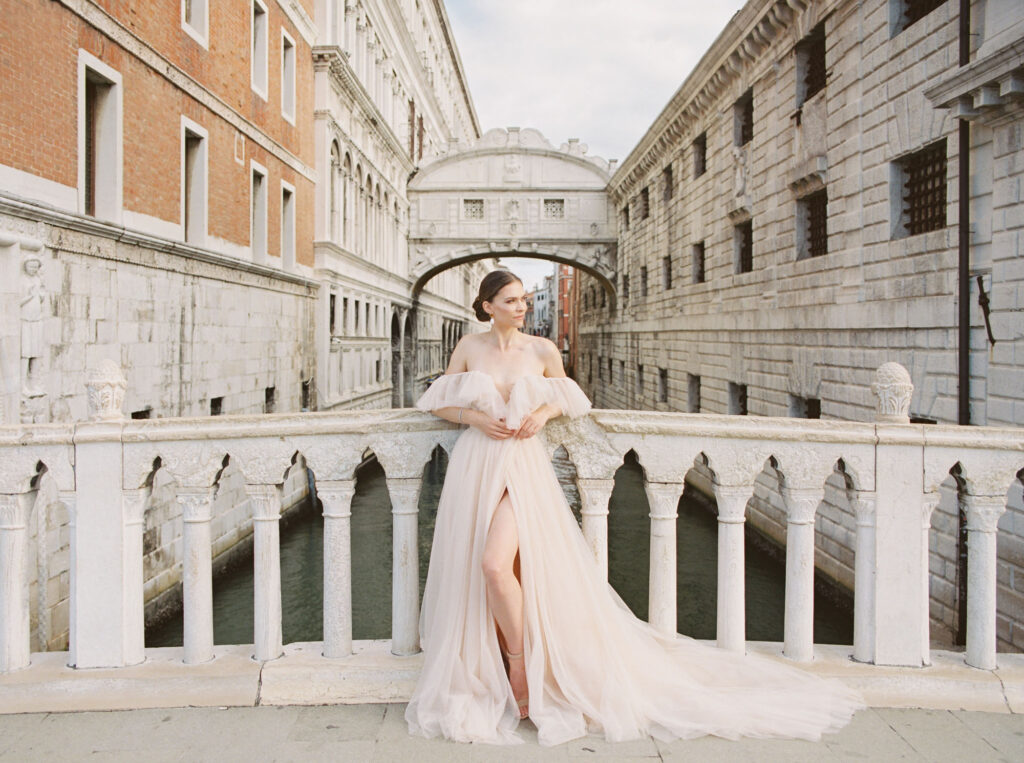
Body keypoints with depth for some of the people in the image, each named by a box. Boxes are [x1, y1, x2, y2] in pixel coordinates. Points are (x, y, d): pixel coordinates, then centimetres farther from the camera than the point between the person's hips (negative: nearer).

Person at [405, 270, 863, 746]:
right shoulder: (469, 348, 5)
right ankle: (476, 677, 19)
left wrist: (544, 412, -3)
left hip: (522, 466, -2)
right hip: (474, 466, 3)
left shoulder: (542, 351, 2)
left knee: (496, 564, -23)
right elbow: (437, 404, 12)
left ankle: (520, 665, -2)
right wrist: (475, 417, -6)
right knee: (481, 570, 4)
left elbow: (568, 396, 18)